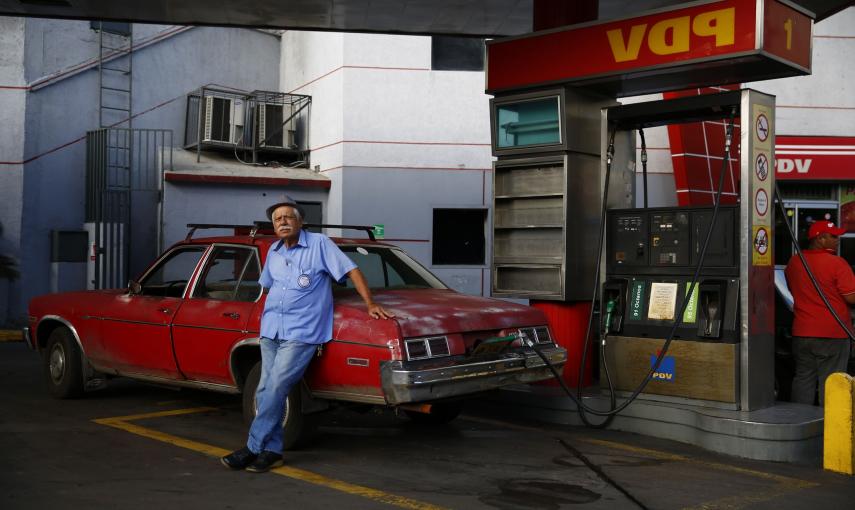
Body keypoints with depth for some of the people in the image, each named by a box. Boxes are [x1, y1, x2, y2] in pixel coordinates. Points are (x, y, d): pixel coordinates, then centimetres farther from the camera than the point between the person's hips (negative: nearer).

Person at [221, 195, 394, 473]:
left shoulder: (320, 244, -3)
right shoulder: (273, 252, 14)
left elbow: (351, 270, -4)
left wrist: (370, 305, -10)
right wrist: (267, 317, 17)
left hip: (301, 332, -6)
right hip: (270, 331, 6)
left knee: (275, 388, -14)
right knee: (265, 390, 3)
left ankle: (253, 448, -6)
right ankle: (271, 451, 10)